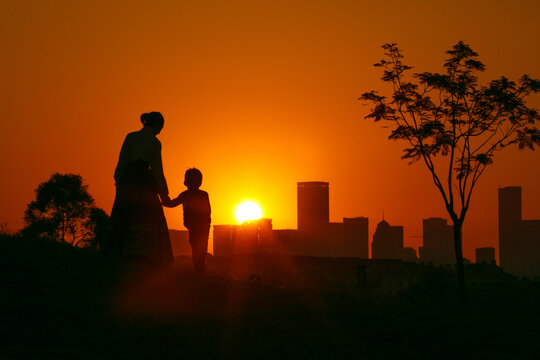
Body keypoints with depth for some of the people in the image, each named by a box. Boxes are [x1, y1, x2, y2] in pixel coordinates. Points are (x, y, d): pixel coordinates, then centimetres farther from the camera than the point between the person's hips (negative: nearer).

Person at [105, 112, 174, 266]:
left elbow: (122, 162, 6)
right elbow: (157, 170, 0)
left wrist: (118, 183, 10)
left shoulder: (131, 137, 10)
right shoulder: (155, 142, 2)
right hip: (145, 185, -4)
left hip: (128, 183, 4)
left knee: (124, 222, 5)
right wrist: (164, 194, 6)